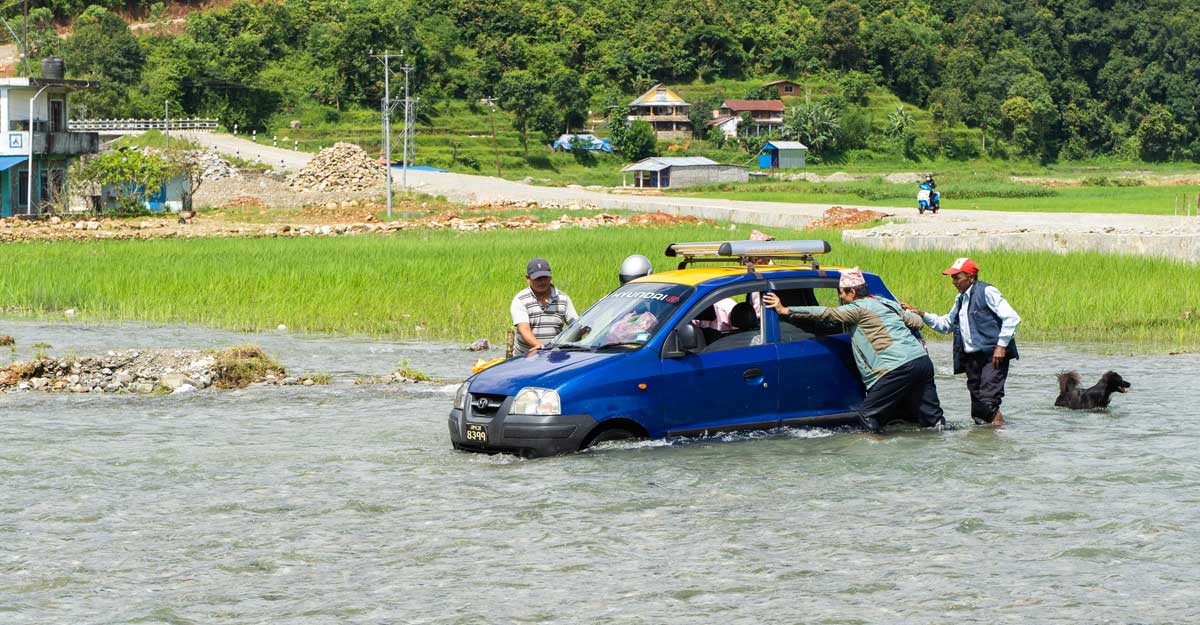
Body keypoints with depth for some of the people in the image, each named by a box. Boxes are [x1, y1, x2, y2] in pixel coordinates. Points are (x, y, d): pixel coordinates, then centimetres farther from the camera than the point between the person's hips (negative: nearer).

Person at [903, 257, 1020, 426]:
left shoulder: (987, 292, -6)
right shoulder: (961, 299, 21)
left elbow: (1012, 318, -13)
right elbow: (946, 324, 31)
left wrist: (1001, 345, -17)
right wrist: (921, 315, 20)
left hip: (993, 356, -8)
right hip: (972, 358, 8)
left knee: (988, 401, -18)